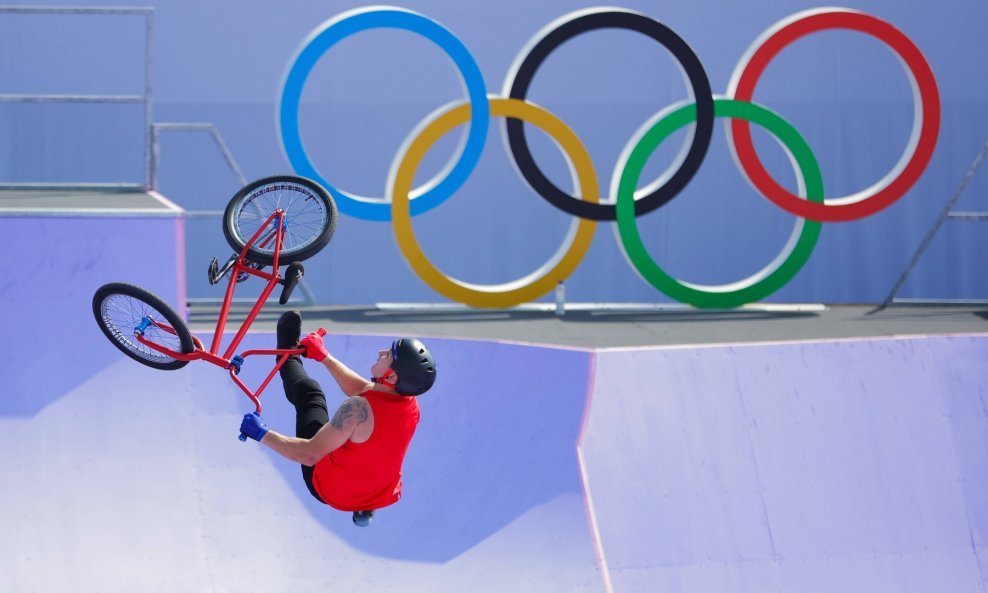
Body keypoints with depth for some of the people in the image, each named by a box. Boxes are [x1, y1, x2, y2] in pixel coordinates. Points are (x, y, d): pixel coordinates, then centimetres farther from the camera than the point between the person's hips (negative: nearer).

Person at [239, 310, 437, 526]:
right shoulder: (411, 406, -14)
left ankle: (289, 357, 45)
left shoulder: (359, 409, -36)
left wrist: (261, 434, -20)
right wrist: (324, 357, 17)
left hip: (329, 491, -4)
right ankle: (365, 508, 30)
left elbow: (309, 455, -31)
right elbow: (362, 389, 7)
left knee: (310, 394, 16)